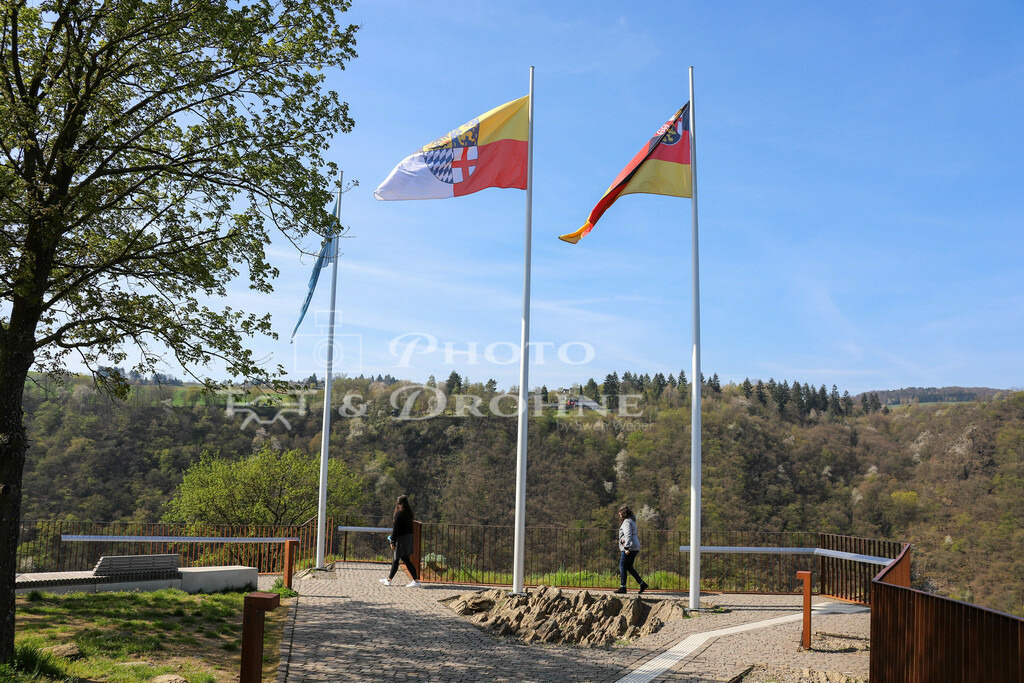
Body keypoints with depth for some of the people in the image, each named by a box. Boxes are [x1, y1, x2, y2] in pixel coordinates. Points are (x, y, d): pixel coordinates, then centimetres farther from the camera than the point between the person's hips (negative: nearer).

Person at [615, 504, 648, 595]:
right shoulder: (632, 521, 20)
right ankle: (642, 584, 11)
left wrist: (627, 547, -28)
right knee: (629, 567, 14)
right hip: (635, 548, 10)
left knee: (622, 566, -5)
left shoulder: (627, 522, -11)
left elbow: (628, 535, -23)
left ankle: (622, 587, -5)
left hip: (630, 548, -10)